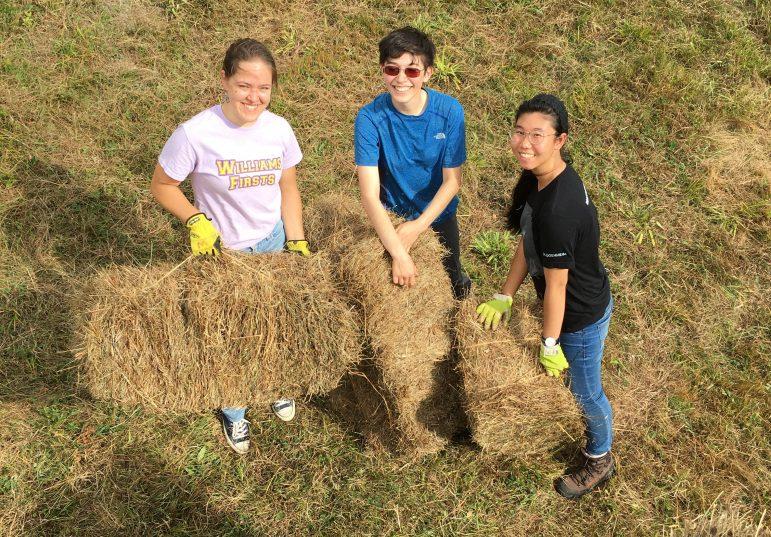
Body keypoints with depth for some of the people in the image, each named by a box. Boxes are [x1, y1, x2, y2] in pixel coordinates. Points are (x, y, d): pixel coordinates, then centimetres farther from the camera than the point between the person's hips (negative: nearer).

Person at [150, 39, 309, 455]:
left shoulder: (279, 130, -15)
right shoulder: (195, 133, -26)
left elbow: (288, 190, 0)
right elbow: (161, 186, -11)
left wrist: (297, 244, -1)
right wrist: (196, 220, -25)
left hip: (273, 242, 3)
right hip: (222, 251, -3)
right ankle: (233, 412, 43)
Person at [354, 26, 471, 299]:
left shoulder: (450, 111, -23)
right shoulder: (370, 118, -27)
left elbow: (452, 180, -16)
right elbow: (370, 195, -32)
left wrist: (418, 226, -26)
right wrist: (399, 253, -40)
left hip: (438, 215, 2)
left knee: (453, 285, 24)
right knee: (398, 288, 20)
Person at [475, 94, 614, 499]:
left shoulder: (556, 210, -39)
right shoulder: (541, 178, -10)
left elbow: (555, 285, -27)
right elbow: (527, 243, 0)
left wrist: (549, 343, -15)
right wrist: (504, 297, 1)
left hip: (581, 317, -8)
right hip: (583, 301, 8)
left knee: (585, 393, 18)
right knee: (566, 382, 31)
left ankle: (599, 461, 45)